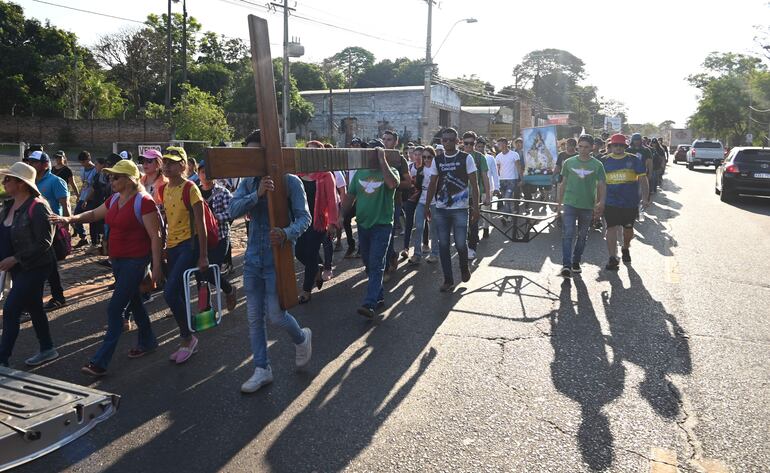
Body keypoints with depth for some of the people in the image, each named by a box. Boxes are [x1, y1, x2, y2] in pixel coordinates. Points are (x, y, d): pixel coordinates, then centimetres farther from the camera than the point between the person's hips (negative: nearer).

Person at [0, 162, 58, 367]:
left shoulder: (37, 207, -19)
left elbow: (44, 242, -21)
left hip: (34, 267, -8)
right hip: (18, 268, 8)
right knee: (34, 308, 17)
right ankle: (47, 350, 31)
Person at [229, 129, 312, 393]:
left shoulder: (290, 181, -7)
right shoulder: (248, 182, 6)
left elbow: (304, 217, -14)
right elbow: (233, 210, -10)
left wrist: (287, 234, -35)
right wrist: (257, 195, -27)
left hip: (278, 257, -5)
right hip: (253, 257, 5)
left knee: (274, 314, -3)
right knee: (254, 317, 10)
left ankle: (302, 338, 30)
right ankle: (262, 369, 25)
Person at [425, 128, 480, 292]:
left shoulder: (466, 158, -2)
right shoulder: (437, 160, 8)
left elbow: (474, 184, -4)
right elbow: (432, 185, 12)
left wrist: (475, 207, -10)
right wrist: (427, 207, 9)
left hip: (460, 209, -3)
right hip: (440, 209, 3)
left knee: (460, 244, -1)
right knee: (443, 245, 4)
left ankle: (464, 268, 30)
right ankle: (448, 280, 14)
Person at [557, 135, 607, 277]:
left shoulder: (597, 165, 0)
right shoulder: (568, 162, 3)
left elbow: (602, 185, 2)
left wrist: (601, 204, -8)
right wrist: (560, 203, 9)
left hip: (588, 206, 1)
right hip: (569, 204, -1)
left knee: (582, 236, 11)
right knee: (567, 234, -10)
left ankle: (576, 262, 25)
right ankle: (566, 265, -11)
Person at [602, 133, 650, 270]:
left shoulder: (634, 160, 2)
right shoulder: (605, 161, 3)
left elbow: (642, 179, 3)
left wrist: (645, 198, -4)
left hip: (630, 202, 1)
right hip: (611, 203, -1)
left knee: (628, 228, 15)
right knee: (611, 228, -9)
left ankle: (626, 249, 41)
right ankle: (613, 258, -7)